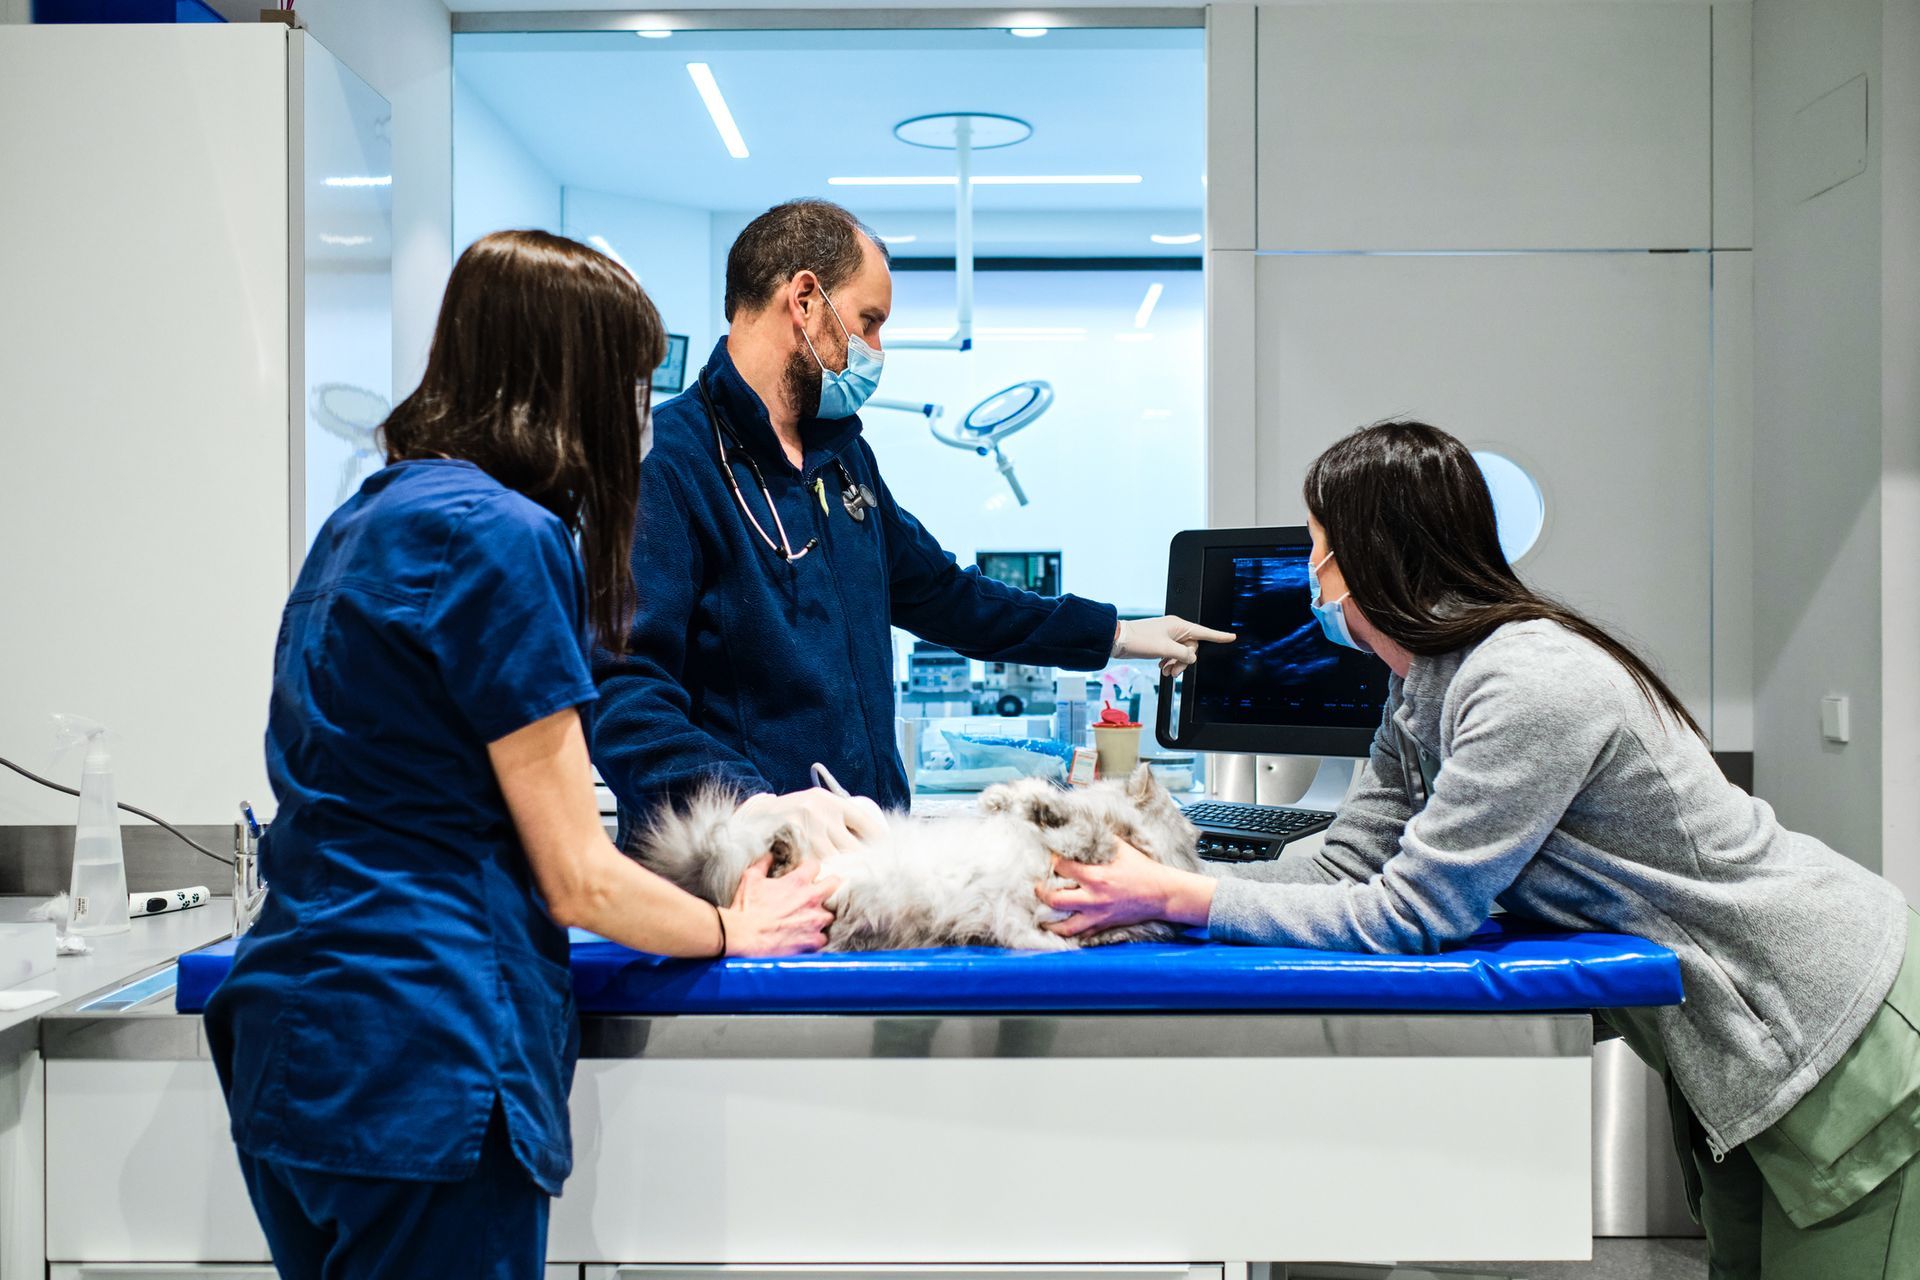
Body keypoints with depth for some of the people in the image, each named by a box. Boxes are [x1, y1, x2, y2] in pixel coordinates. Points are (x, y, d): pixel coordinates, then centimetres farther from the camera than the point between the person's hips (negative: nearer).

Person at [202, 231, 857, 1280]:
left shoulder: (367, 517, 12)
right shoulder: (499, 533, -15)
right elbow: (579, 878, -13)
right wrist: (735, 930, 7)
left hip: (291, 1042, 9)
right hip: (417, 1066, -9)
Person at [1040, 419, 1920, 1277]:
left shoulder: (1533, 684, -29)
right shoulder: (1420, 692, 2)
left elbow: (1404, 916, -27)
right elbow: (1350, 868, -1)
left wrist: (1178, 898, -23)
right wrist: (1156, 878, -11)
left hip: (1832, 1019, -9)